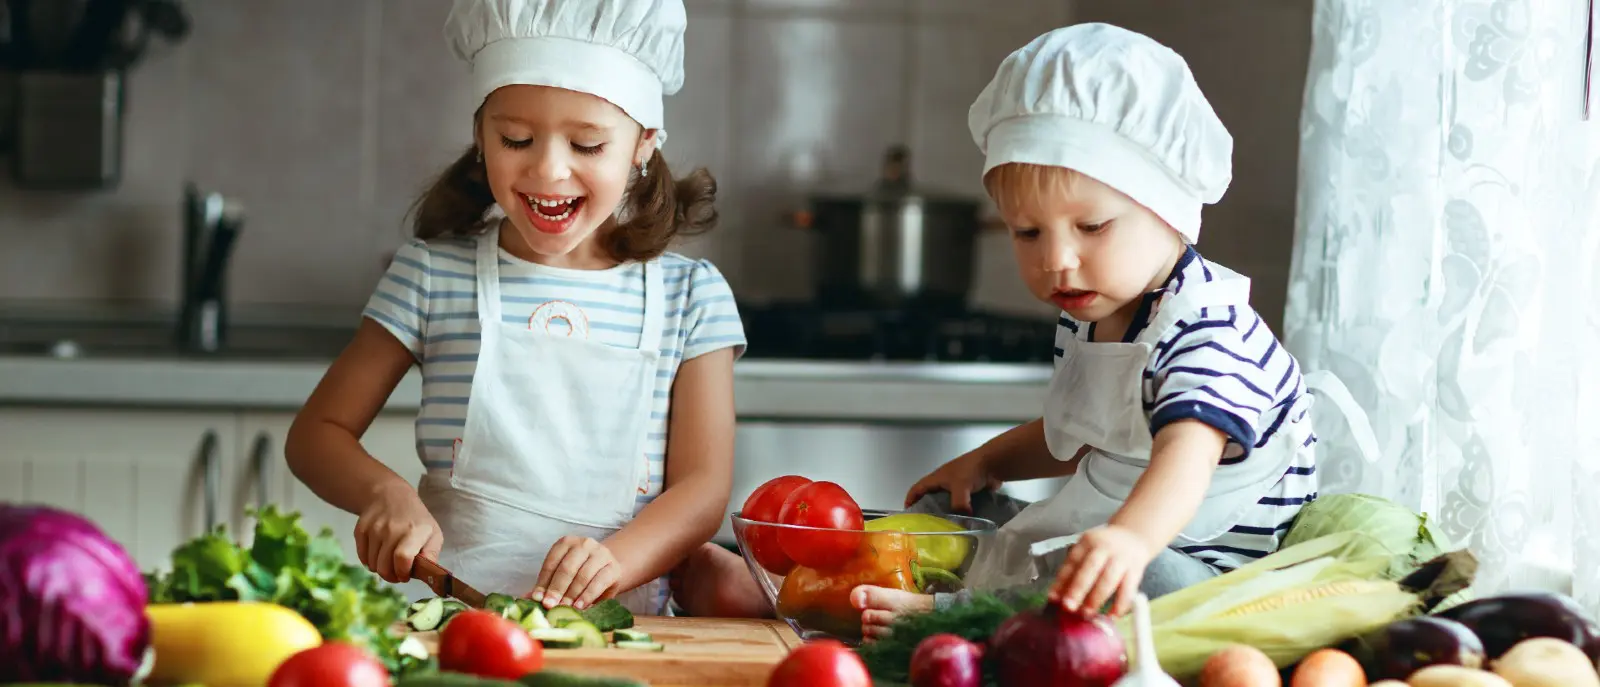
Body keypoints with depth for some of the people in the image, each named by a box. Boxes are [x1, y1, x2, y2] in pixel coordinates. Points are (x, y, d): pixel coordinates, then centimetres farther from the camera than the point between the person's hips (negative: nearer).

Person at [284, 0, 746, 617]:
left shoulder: (691, 297, 8)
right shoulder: (432, 276, 8)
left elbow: (704, 486, 3)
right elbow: (316, 433, 13)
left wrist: (613, 561, -18)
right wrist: (384, 492, -11)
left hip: (615, 626, 2)